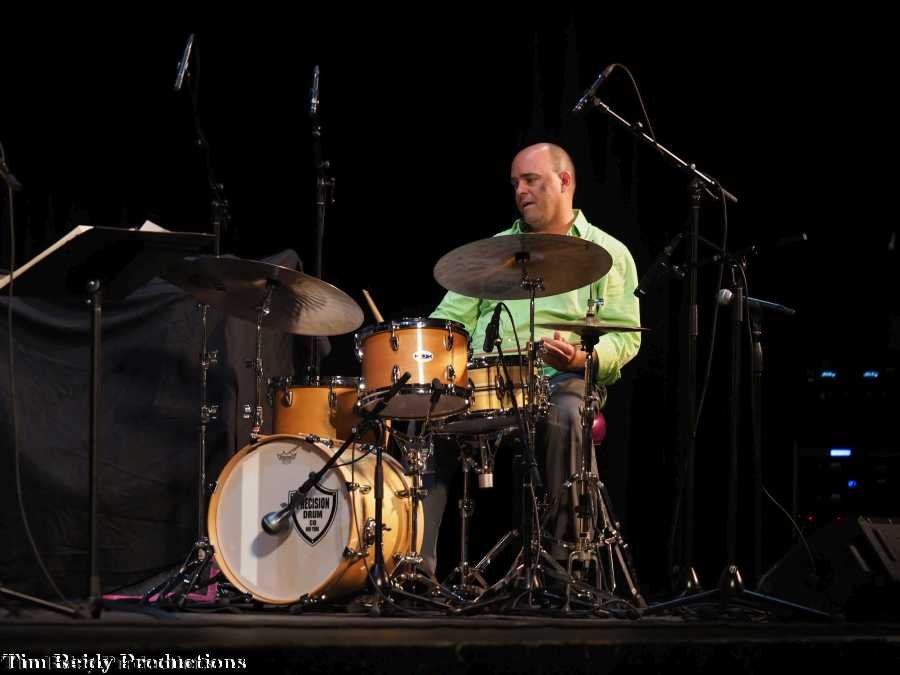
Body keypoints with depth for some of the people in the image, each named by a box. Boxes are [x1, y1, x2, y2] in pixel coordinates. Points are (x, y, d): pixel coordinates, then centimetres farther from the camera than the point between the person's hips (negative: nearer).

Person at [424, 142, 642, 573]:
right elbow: (450, 319, 19)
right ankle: (417, 562, -32)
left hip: (563, 380, -3)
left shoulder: (607, 254, 12)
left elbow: (626, 336, 3)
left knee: (566, 417, -39)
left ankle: (567, 561, -29)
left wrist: (582, 357, -18)